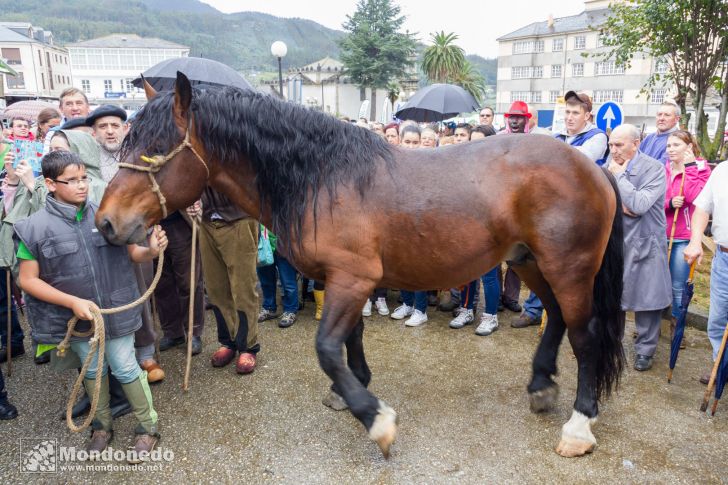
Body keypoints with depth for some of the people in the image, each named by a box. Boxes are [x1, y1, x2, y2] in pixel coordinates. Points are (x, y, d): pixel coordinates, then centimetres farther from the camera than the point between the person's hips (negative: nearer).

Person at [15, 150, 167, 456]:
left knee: (126, 369, 11)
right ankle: (102, 425, 43)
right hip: (77, 317, 1)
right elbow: (28, 280, -8)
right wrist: (73, 302, -20)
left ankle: (148, 427, 29)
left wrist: (152, 251, -23)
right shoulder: (35, 228, -11)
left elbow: (133, 254, 1)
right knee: (92, 371, 20)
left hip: (116, 312, 0)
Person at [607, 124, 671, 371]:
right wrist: (618, 205, -14)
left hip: (645, 242, -4)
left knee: (646, 298, 3)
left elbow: (639, 205, -23)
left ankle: (645, 350, 19)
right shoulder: (611, 167, 2)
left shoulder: (654, 169, -12)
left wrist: (619, 175, -17)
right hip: (614, 240, 4)